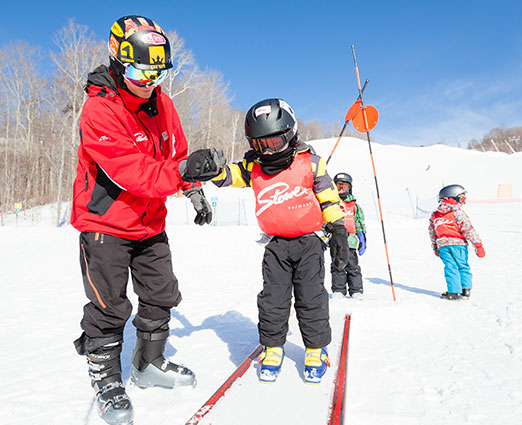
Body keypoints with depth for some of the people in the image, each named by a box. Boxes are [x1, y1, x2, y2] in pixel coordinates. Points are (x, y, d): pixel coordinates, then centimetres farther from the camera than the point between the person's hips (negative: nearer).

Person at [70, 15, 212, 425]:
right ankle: (106, 378, 22)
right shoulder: (99, 110, -21)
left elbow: (176, 152, 14)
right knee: (109, 307, -1)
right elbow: (130, 173, -31)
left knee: (161, 296, 12)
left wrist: (196, 192, 9)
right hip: (105, 222, -6)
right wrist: (183, 173, -40)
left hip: (150, 222, 7)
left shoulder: (161, 102, 1)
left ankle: (150, 363, 33)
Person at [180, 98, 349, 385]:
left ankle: (316, 349, 21)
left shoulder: (310, 162, -4)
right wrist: (211, 169, -28)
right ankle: (272, 347, 24)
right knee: (273, 298, 4)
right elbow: (228, 174, -5)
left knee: (311, 298, 4)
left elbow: (327, 196, 2)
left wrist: (337, 227, 4)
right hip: (276, 245, 2)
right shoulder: (253, 167, 0)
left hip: (309, 242, -2)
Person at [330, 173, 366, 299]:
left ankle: (356, 292, 11)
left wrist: (362, 240, 5)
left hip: (350, 241, 0)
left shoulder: (354, 205, 11)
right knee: (337, 267, 1)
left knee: (353, 267, 2)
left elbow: (360, 224, 12)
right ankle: (338, 291, 11)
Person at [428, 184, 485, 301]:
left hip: (442, 245, 3)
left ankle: (453, 292, 2)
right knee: (463, 266, 10)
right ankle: (466, 290, 10)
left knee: (450, 267, 5)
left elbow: (432, 233, 17)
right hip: (458, 243, -3)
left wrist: (435, 248, 28)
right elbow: (468, 229, -10)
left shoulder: (435, 215, 11)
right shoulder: (458, 212, -5)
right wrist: (478, 244, -7)